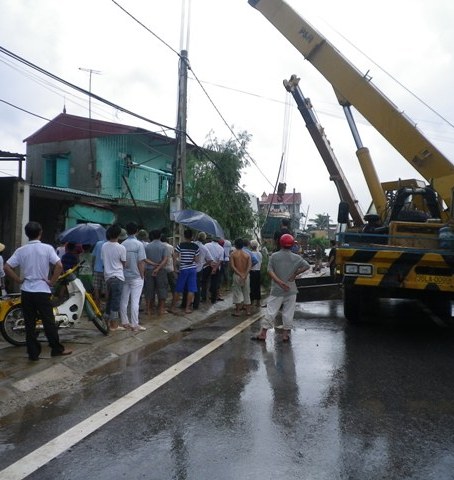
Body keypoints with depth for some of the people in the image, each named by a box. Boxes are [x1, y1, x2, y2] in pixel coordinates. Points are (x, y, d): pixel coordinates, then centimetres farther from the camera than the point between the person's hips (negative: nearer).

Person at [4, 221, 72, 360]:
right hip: (42, 291, -2)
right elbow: (59, 266, -16)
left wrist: (19, 280, 3)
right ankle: (57, 349, 16)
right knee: (49, 322, 7)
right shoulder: (47, 248, -6)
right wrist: (51, 281, -6)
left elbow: (7, 268, -5)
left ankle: (33, 353, 12)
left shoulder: (21, 250, 0)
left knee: (29, 324, 8)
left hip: (26, 291, 2)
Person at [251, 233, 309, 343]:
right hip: (291, 289, 0)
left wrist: (279, 282, -13)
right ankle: (286, 334, 14)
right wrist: (295, 274, -2)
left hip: (277, 289, 0)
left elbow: (270, 270, -10)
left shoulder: (274, 256, -3)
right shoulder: (296, 257, -2)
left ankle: (263, 333, 7)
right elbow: (306, 266, -7)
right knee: (288, 312, 8)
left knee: (271, 311, 3)